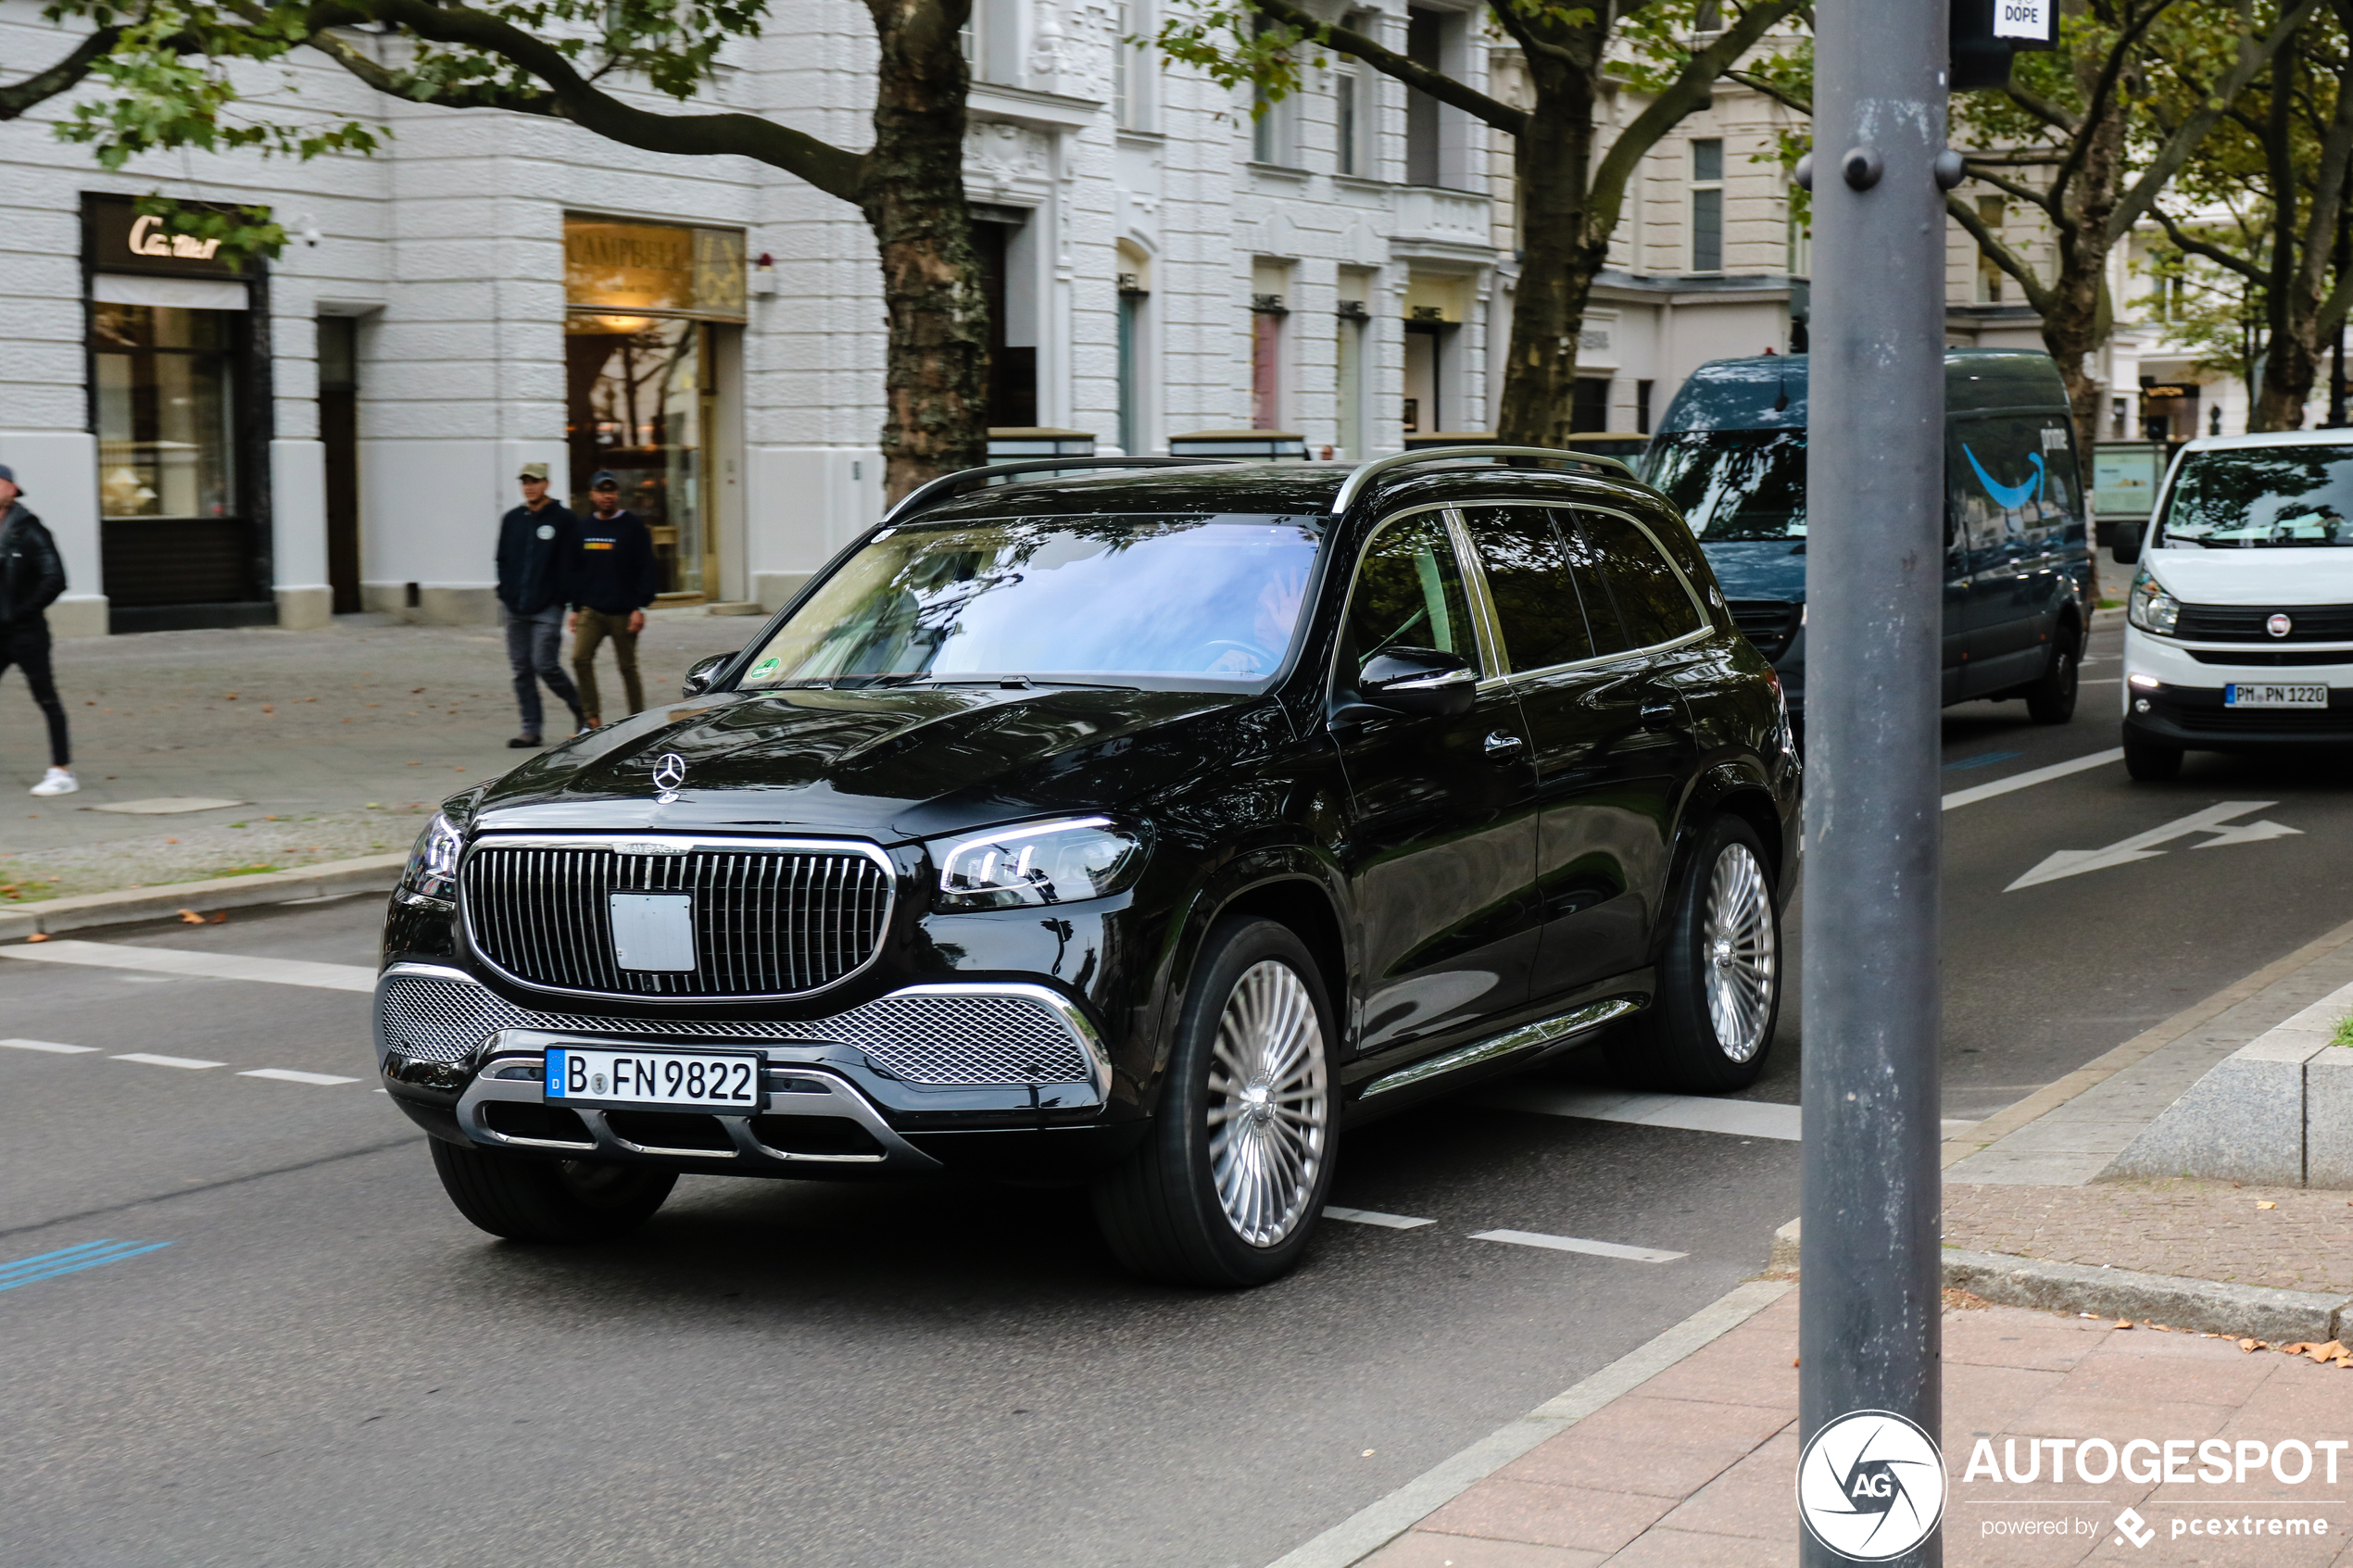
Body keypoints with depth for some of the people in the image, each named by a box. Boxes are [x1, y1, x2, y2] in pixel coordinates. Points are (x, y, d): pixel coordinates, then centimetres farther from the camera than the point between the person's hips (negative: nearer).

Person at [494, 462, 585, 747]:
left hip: (547, 608, -5)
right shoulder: (512, 520, 13)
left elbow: (570, 564, -4)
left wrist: (564, 598, -11)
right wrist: (504, 595, 8)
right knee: (521, 670, 4)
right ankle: (531, 730, 9)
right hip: (515, 607, 5)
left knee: (545, 665, -11)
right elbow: (503, 560, 19)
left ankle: (579, 707, 13)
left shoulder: (563, 519, -2)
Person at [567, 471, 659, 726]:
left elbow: (647, 569, -5)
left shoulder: (632, 526, -3)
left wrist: (640, 608, -12)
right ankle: (593, 717, -6)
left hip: (623, 613, -3)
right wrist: (576, 608, 11)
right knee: (580, 658, -13)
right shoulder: (584, 527, 10)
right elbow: (576, 570, 16)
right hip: (591, 610, 3)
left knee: (628, 667, 3)